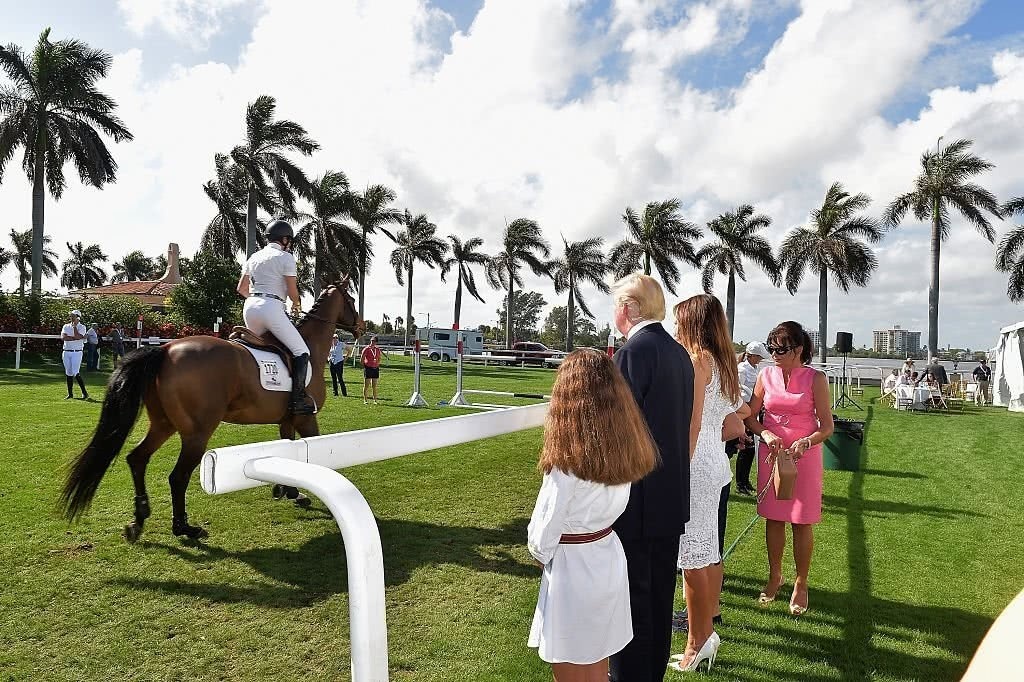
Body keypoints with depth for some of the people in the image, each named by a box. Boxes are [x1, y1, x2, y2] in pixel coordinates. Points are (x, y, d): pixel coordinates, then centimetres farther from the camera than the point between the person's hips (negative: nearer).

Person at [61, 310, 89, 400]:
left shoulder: (82, 327, 1)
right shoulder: (66, 326, 10)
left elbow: (77, 336, -17)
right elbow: (63, 337, -6)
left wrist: (75, 326, -7)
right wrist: (75, 338, -15)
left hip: (77, 352, -5)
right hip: (66, 352, 5)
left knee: (76, 373, -12)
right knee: (68, 373, 8)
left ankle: (84, 392, -6)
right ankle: (70, 393, 14)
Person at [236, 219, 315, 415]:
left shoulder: (254, 257, 19)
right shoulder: (286, 257, -1)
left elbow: (241, 289, 22)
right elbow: (292, 292, -4)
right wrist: (297, 305, 15)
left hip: (249, 308, 8)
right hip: (271, 308, -8)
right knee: (302, 351, -3)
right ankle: (297, 399, -14)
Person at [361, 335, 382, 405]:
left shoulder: (377, 349, 8)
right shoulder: (366, 349, -5)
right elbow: (362, 359, -2)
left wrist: (377, 365, 9)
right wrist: (364, 366, -3)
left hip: (375, 369, 4)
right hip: (368, 368, -4)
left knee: (374, 386, 6)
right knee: (366, 386, 1)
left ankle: (375, 400, 10)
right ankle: (365, 400, 9)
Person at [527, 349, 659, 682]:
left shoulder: (568, 464, -25)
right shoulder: (625, 454, -6)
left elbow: (541, 541, -17)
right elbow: (611, 508, 5)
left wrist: (544, 554, 2)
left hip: (572, 570, -6)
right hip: (611, 559, 7)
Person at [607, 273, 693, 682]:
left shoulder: (633, 351, -18)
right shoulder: (679, 353, 8)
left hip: (636, 499, -9)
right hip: (673, 496, 9)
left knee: (631, 596, 5)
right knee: (659, 593, 21)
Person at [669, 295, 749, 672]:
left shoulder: (697, 360, -14)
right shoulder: (722, 362, 12)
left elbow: (693, 424, -19)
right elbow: (742, 410, 21)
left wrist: (679, 470, -17)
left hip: (697, 464, -9)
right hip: (718, 463, 9)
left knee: (692, 554, -2)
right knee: (710, 548, 20)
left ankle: (699, 641, 7)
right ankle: (710, 609, 35)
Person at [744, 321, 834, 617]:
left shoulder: (815, 379, -7)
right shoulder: (767, 375, 1)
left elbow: (827, 426, -6)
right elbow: (751, 415, 5)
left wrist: (804, 443, -23)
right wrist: (766, 434, -14)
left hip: (804, 456, -3)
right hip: (771, 454, 3)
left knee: (802, 523, 5)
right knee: (773, 519, 11)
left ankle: (801, 584, 22)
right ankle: (774, 576, 29)